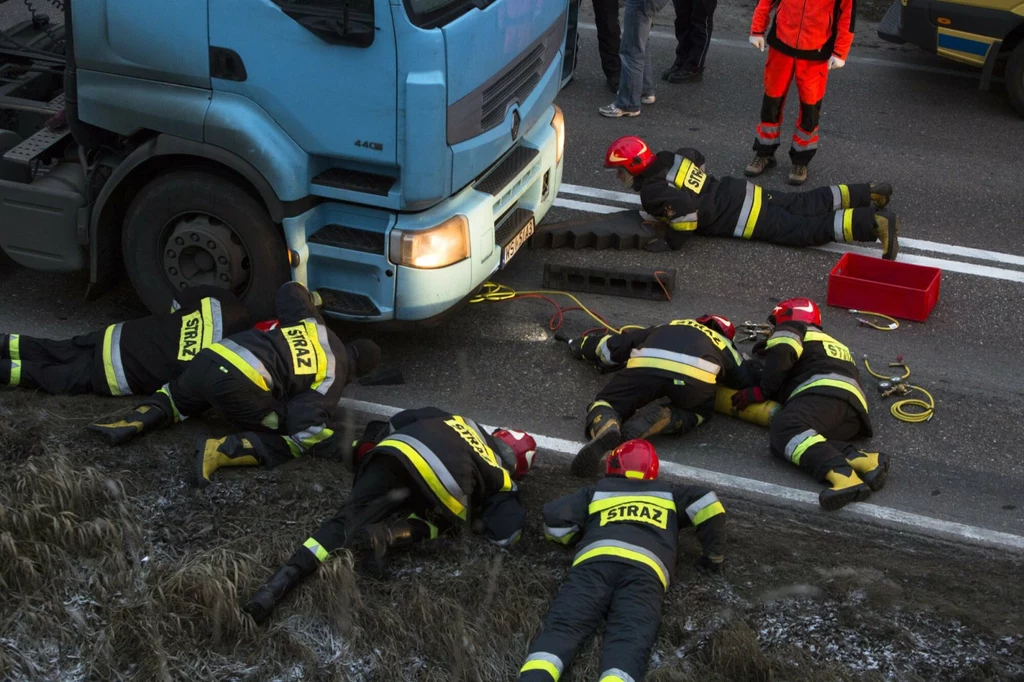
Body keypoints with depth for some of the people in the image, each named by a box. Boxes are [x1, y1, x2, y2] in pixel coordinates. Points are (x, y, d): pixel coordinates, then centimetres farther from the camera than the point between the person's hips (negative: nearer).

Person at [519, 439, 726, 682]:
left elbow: (554, 518, 23)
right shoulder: (669, 493, 37)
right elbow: (709, 506, 22)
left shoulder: (596, 491, 34)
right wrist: (714, 557, 32)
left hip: (594, 562, 1)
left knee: (562, 626, -18)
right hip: (645, 570, 0)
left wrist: (575, 536, 44)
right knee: (629, 643, -22)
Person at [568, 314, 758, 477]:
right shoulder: (724, 345, 38)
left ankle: (605, 428, -22)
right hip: (695, 375, -1)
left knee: (605, 404, 16)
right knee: (701, 410, 28)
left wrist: (581, 346, 64)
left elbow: (614, 345, 46)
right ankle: (662, 419, -6)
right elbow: (746, 377, 35)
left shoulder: (666, 328, 43)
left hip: (646, 365, 1)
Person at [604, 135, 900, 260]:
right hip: (741, 192, 9)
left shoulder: (651, 191, -19)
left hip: (743, 219, -9)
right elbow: (694, 155, 28)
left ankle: (876, 223, -18)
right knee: (807, 205, 17)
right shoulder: (665, 160, 8)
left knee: (808, 230, -10)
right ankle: (871, 192, 20)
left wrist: (672, 241, -22)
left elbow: (685, 207, -36)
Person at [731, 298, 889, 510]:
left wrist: (761, 391, 7)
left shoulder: (792, 329, 21)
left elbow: (780, 356, 0)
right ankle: (862, 460, -37)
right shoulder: (832, 344, 47)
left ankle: (844, 477, -57)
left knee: (785, 429, -30)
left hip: (825, 390, -7)